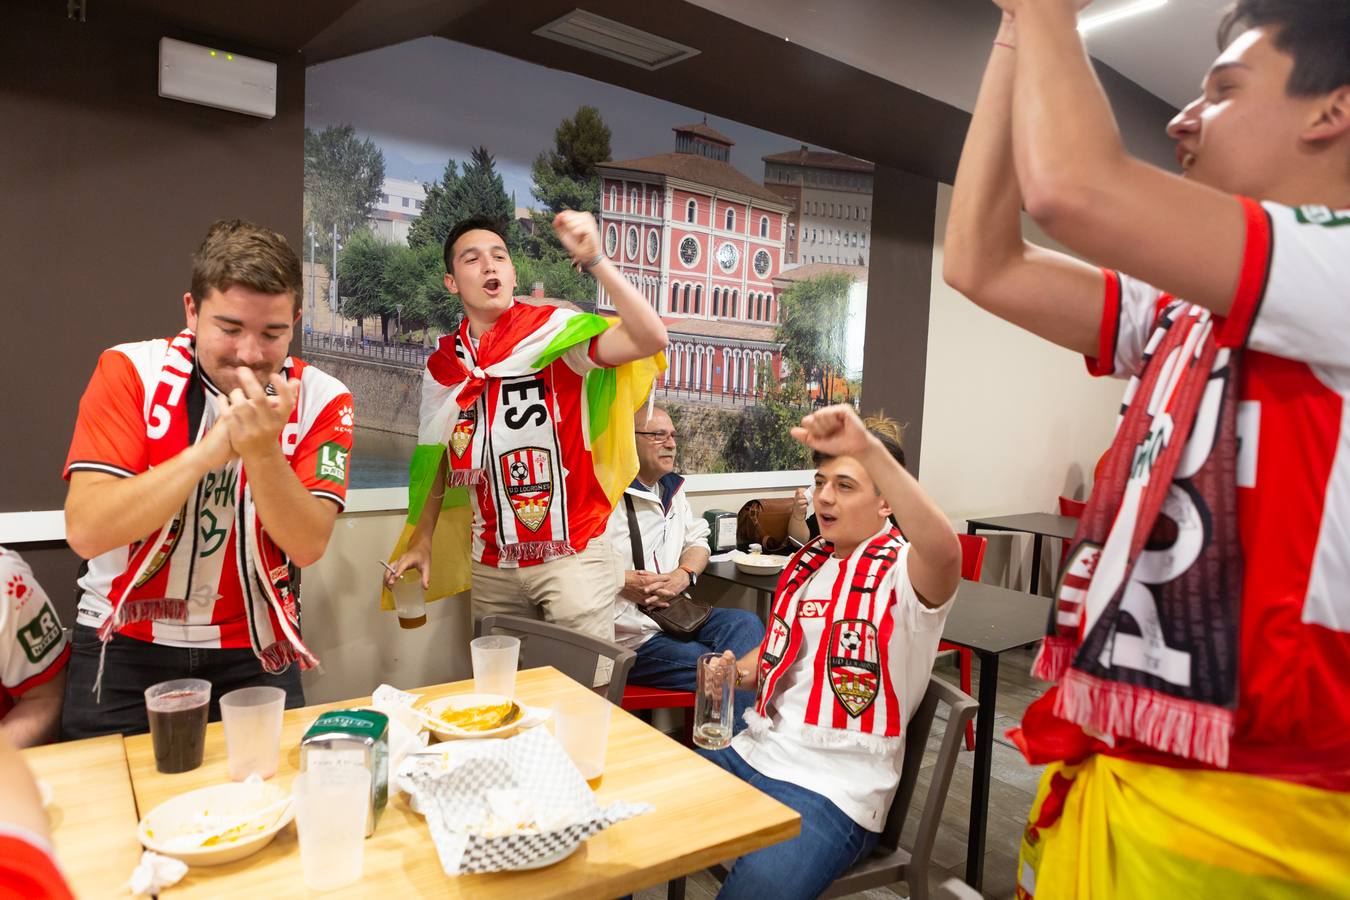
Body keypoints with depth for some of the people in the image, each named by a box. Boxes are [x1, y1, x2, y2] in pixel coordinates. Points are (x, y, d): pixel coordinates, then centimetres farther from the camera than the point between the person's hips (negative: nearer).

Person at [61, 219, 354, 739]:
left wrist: (262, 450, -31)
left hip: (252, 650, 0)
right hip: (125, 644, 0)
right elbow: (85, 532, -19)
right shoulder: (130, 371, -10)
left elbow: (307, 546, -16)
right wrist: (209, 449, -29)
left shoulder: (320, 399, -10)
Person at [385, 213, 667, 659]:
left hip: (571, 555, -4)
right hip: (491, 566, 4)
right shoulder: (443, 365, 5)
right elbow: (436, 462, 15)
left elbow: (651, 338, -24)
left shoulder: (555, 332, -9)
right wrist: (421, 541, 10)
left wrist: (593, 259, -29)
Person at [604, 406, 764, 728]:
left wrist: (683, 575, -2)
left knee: (745, 624, -18)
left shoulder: (672, 488, 17)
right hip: (629, 634, -7)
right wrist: (623, 581, -23)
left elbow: (697, 541, 22)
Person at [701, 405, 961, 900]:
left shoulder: (902, 572, -11)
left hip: (833, 785, -6)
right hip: (755, 750, 7)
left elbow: (944, 551, -37)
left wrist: (868, 448, -45)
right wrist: (740, 670, 4)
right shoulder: (809, 560, 11)